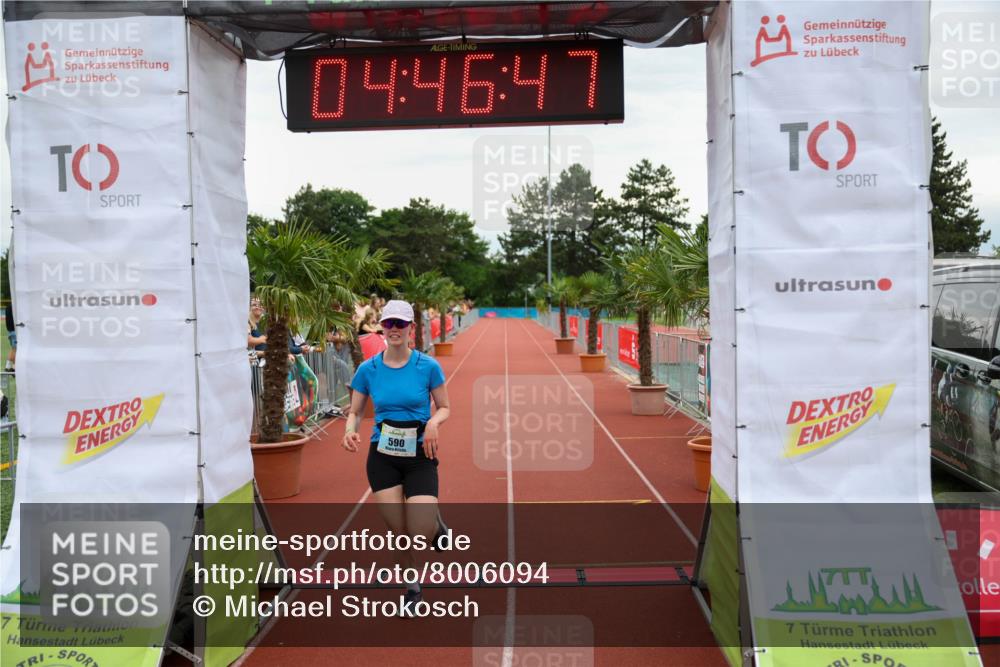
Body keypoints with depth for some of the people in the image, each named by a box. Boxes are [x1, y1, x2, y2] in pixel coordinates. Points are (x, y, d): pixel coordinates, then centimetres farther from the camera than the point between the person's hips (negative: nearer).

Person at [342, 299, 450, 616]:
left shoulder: (428, 366, -6)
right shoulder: (368, 369, -1)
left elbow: (445, 408, 2)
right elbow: (355, 411, 6)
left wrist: (433, 422, -20)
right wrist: (350, 430, -16)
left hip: (420, 456, -1)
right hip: (382, 457, 2)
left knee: (420, 534, -10)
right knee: (398, 530, 0)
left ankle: (435, 523, 31)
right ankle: (412, 590, 27)